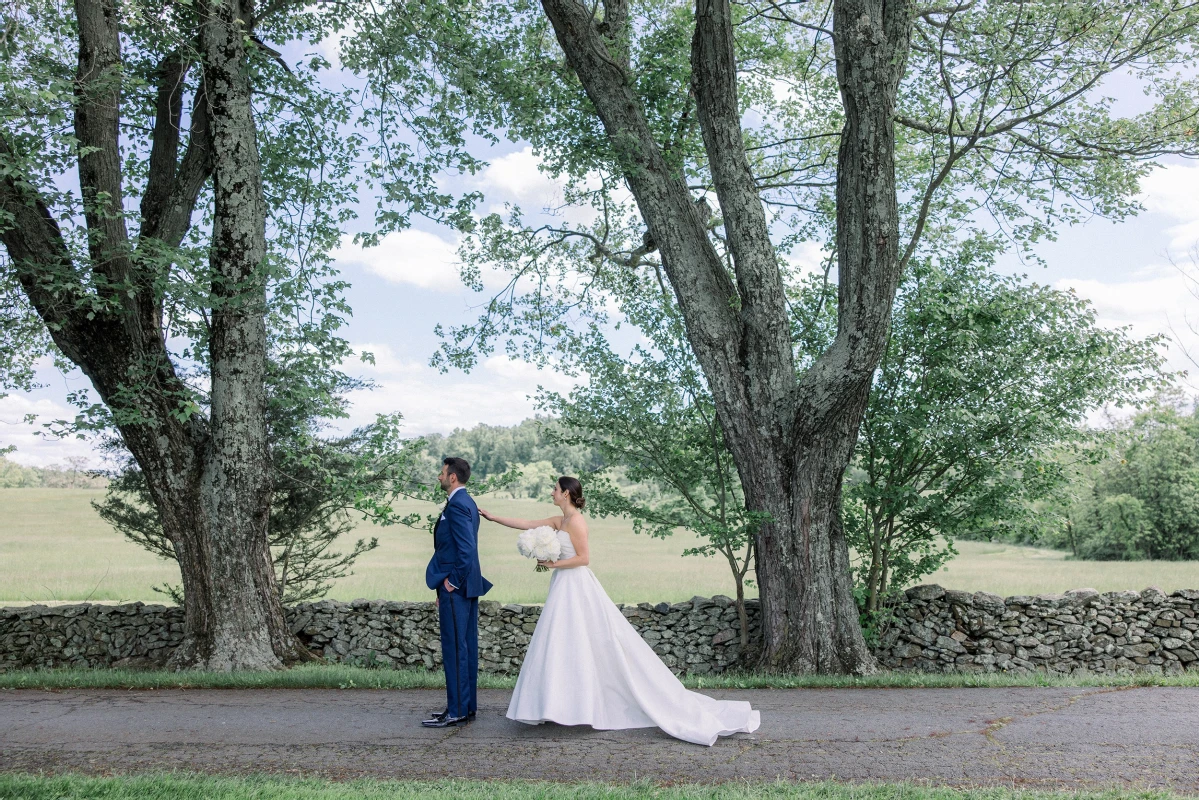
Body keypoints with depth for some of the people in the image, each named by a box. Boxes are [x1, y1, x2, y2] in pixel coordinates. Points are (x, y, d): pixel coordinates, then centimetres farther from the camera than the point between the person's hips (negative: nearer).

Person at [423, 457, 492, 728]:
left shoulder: (457, 505, -16)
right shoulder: (466, 502, 15)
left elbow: (466, 548, -25)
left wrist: (453, 581, -15)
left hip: (455, 587, -10)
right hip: (467, 585, 10)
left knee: (454, 649, -5)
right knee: (466, 647, 13)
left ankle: (457, 711, 1)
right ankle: (468, 705, 20)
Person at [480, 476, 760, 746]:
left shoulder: (575, 520, -14)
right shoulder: (560, 520, 13)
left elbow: (584, 557, -18)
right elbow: (525, 524, 16)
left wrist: (553, 564, -15)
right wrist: (493, 517, 16)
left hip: (576, 589, -9)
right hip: (566, 589, 9)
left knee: (570, 647, -6)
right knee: (566, 648, 11)